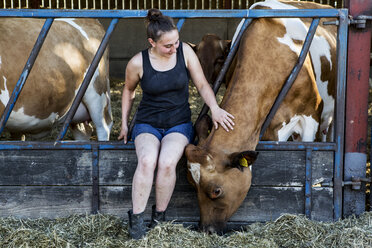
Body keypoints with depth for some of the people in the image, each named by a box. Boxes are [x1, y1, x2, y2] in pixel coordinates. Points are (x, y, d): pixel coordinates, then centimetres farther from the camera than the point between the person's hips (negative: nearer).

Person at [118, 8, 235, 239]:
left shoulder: (185, 51, -6)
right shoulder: (137, 63, -9)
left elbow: (202, 84, -1)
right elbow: (129, 90, 11)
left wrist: (215, 108, -18)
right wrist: (124, 124, 12)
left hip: (179, 123, 1)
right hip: (147, 123, 0)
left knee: (167, 162, -30)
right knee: (147, 160, -33)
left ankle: (159, 217, -10)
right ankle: (136, 219, -18)